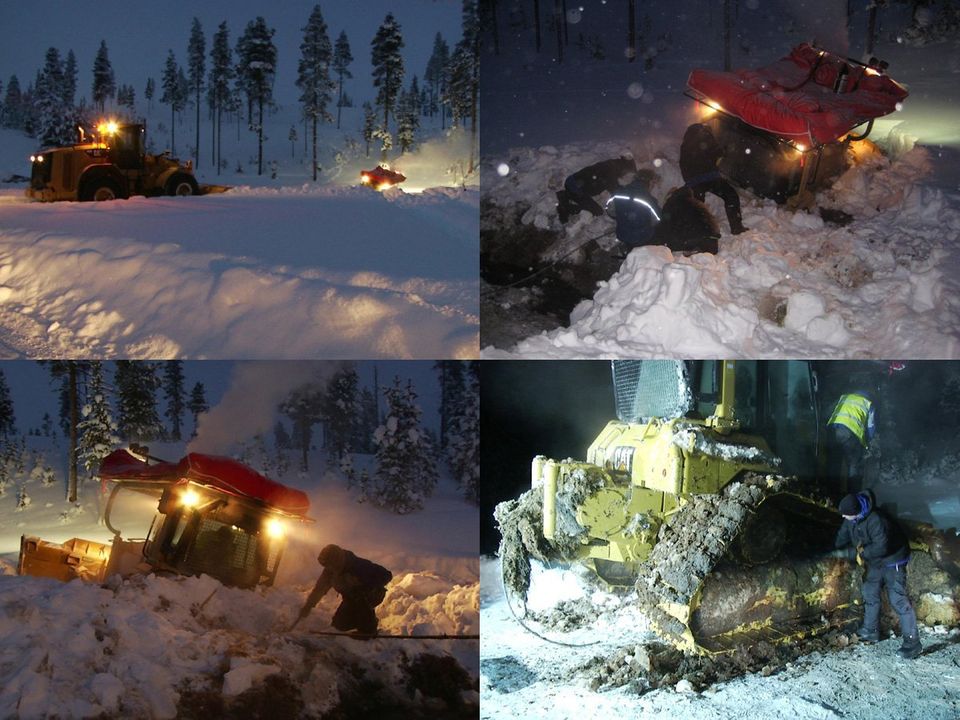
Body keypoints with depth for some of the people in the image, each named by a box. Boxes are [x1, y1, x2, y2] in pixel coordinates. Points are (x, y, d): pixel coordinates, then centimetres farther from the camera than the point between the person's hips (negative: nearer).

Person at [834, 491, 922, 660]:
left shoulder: (875, 520, -35)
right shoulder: (850, 520, -7)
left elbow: (881, 547, -35)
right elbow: (842, 538, 10)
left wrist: (863, 552, -20)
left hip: (892, 559, -9)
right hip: (875, 562, 9)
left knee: (898, 599, -13)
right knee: (870, 593, 15)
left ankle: (912, 643, -12)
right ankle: (871, 631, 30)